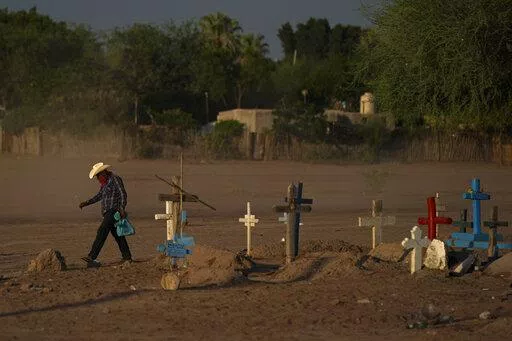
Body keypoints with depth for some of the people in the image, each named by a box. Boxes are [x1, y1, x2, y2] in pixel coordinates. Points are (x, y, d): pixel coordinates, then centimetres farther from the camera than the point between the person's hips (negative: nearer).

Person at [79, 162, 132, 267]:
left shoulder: (115, 179, -10)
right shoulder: (104, 182, 18)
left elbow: (123, 194, -15)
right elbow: (99, 195, 27)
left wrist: (122, 209, -23)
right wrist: (86, 203, 20)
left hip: (114, 211, -10)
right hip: (107, 212, 10)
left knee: (102, 232, -16)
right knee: (117, 235, 11)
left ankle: (92, 257, -23)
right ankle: (127, 258, 15)